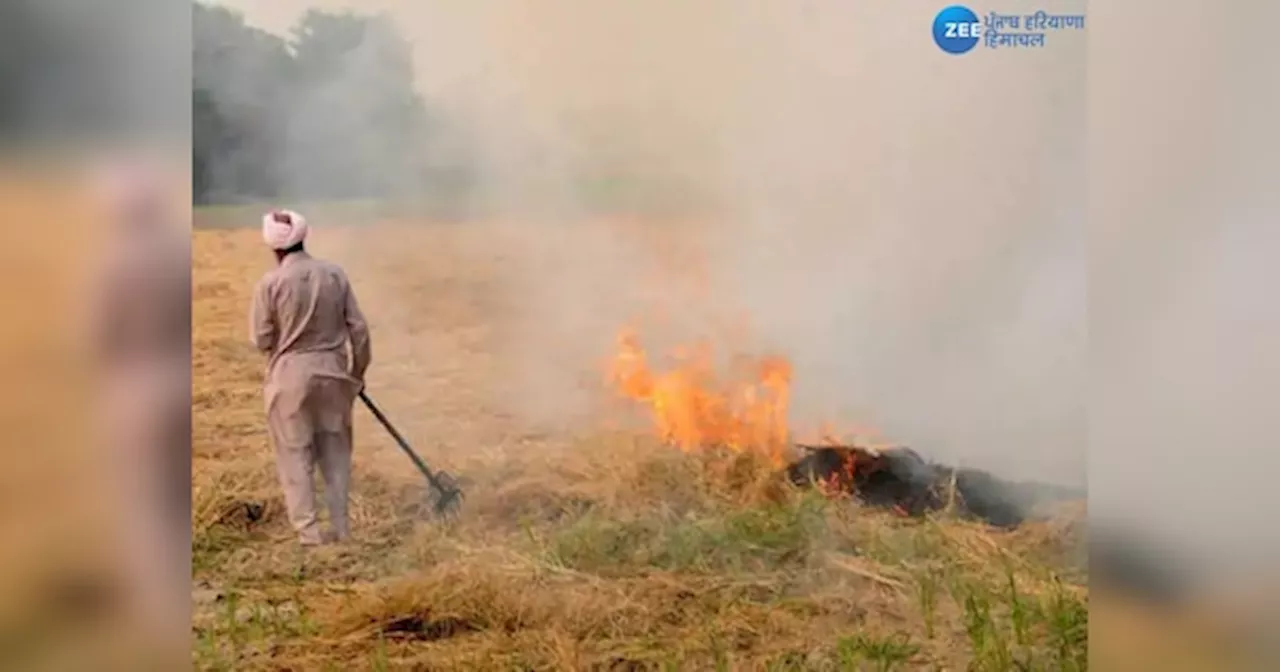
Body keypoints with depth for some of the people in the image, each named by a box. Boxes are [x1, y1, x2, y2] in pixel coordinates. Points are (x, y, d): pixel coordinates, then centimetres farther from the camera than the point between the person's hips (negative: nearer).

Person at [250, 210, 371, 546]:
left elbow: (262, 338, -7)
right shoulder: (335, 274, -1)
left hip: (290, 374, -3)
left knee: (296, 455, 7)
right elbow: (358, 328, 1)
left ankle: (308, 530, 8)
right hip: (332, 371, 3)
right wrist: (358, 370, 13)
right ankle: (340, 526, 17)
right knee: (335, 451, 14)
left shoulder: (271, 282, -11)